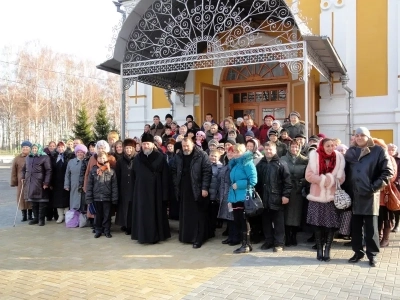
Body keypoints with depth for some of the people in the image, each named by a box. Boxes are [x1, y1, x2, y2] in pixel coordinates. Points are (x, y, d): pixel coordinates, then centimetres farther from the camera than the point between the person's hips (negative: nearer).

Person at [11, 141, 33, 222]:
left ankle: (30, 215, 16)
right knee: (22, 198, 2)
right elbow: (13, 172, 6)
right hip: (21, 182, 1)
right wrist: (14, 182, 0)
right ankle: (24, 215, 12)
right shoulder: (17, 159, 6)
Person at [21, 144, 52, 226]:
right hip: (30, 183, 6)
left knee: (42, 202, -1)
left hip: (40, 183, -6)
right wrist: (23, 177, 15)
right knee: (33, 202, 11)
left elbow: (48, 170, -9)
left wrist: (46, 182, -15)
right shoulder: (28, 157, 17)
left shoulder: (45, 157, -4)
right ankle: (36, 218, 22)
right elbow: (24, 169, 29)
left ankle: (41, 219, 7)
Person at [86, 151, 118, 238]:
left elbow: (114, 186, -2)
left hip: (107, 197, -1)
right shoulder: (93, 170, -1)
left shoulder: (111, 171, -3)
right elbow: (89, 185, 0)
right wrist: (89, 198, -4)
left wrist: (115, 198, -6)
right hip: (96, 197, 1)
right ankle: (98, 230, 25)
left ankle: (107, 231, 20)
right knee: (98, 215, 12)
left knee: (107, 215, 8)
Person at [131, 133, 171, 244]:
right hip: (141, 191, 3)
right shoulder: (137, 158, 6)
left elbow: (165, 177, -8)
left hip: (156, 190, -3)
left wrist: (164, 193, -11)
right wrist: (135, 190, 6)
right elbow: (134, 176, 10)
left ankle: (155, 235, 15)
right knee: (142, 213, 7)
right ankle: (142, 235, 19)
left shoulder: (160, 157, -5)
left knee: (155, 213, 4)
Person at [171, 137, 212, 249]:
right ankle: (186, 237, 23)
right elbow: (174, 171, 15)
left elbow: (207, 172, -11)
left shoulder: (202, 156, -8)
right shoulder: (178, 156, 8)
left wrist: (205, 188, -15)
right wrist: (176, 186, 6)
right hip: (183, 191, 5)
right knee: (184, 215, 11)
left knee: (197, 215, 0)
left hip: (197, 191, -5)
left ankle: (198, 239, 6)